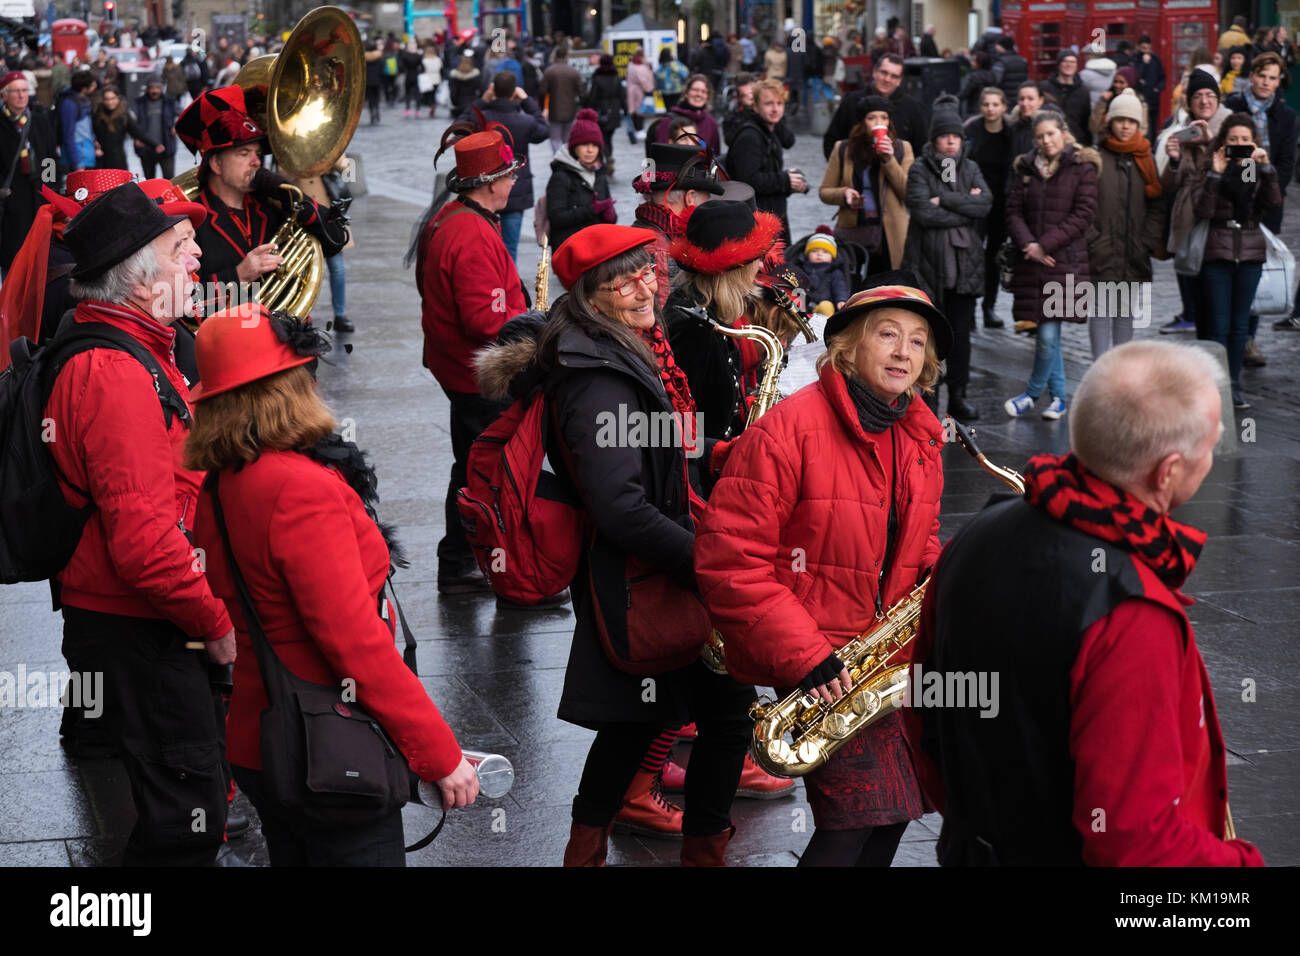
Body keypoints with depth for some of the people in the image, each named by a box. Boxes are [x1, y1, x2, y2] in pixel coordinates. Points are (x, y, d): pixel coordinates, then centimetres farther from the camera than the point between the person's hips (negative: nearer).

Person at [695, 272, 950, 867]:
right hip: (814, 654, -7)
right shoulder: (791, 428, -15)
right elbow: (729, 558, -19)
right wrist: (805, 657, -23)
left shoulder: (920, 439, 9)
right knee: (854, 820, -15)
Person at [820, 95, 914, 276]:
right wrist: (844, 194, -9)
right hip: (852, 232, 0)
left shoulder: (901, 149, 8)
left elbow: (909, 193, -1)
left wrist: (889, 160, -10)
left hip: (889, 236, 0)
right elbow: (824, 191, 12)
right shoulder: (843, 149, 8)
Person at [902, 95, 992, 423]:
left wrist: (944, 199, -12)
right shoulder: (919, 170, 0)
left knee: (961, 333, 6)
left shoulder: (970, 169, 12)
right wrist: (965, 207, -8)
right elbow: (922, 212, -14)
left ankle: (958, 396, 16)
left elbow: (986, 203, -5)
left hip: (964, 263, 3)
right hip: (929, 263, -3)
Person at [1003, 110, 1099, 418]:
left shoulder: (1082, 168, -1)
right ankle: (1058, 396, 17)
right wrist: (1027, 243, -10)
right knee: (1047, 333, 7)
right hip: (1032, 263, 4)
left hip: (1065, 261, -4)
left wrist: (1046, 244, -11)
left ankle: (1032, 393, 7)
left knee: (1048, 334, -8)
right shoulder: (1025, 169, 12)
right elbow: (1013, 211, 8)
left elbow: (1084, 214, -7)